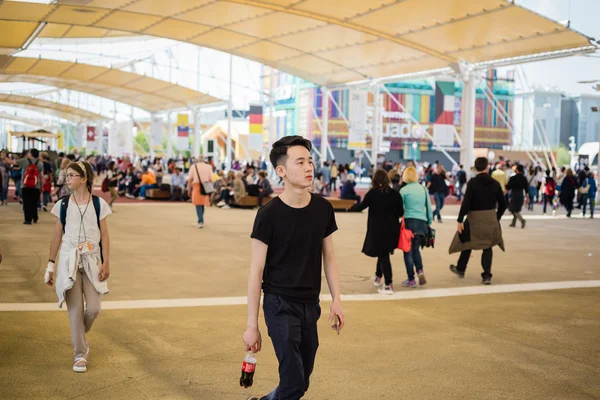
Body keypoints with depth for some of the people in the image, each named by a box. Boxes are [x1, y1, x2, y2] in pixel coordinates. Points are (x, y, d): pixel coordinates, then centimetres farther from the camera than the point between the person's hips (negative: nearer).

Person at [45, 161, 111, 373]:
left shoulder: (99, 204, 0)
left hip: (92, 261, 0)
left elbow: (104, 235, 1)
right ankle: (80, 354, 7)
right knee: (75, 309, -2)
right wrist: (51, 264, 6)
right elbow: (57, 236, 7)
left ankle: (80, 336, 28)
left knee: (93, 308, -4)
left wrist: (106, 263, -7)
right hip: (69, 260, 0)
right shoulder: (62, 205, 2)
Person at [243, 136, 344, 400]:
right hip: (280, 304, -5)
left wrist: (336, 299, 3)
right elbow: (256, 272, -10)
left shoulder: (323, 209, 0)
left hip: (311, 304, 5)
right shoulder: (269, 214, -13)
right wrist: (252, 325, -11)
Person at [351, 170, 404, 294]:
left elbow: (361, 207, -1)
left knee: (383, 255, 1)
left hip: (377, 229, -3)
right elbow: (400, 213, 0)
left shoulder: (372, 193, -9)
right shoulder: (395, 194, -1)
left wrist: (352, 207, 19)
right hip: (392, 229, 3)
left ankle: (389, 285, -3)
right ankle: (378, 277, 35)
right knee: (384, 253, 21)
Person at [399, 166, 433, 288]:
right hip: (422, 222, 4)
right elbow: (429, 207, 11)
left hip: (409, 221, -4)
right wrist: (429, 222, 20)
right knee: (416, 249, 19)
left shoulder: (404, 190, -4)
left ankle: (411, 280, 6)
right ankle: (420, 271, -3)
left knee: (408, 251, 5)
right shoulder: (423, 189, 7)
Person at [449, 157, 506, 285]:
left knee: (467, 243, 17)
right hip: (491, 219, 2)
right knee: (487, 247, 11)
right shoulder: (495, 183, 0)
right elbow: (503, 204, 4)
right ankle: (487, 275, 5)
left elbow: (466, 203, -16)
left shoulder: (472, 183, -11)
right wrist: (497, 217, 18)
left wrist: (460, 220, -11)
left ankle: (460, 269, 31)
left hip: (475, 218, -2)